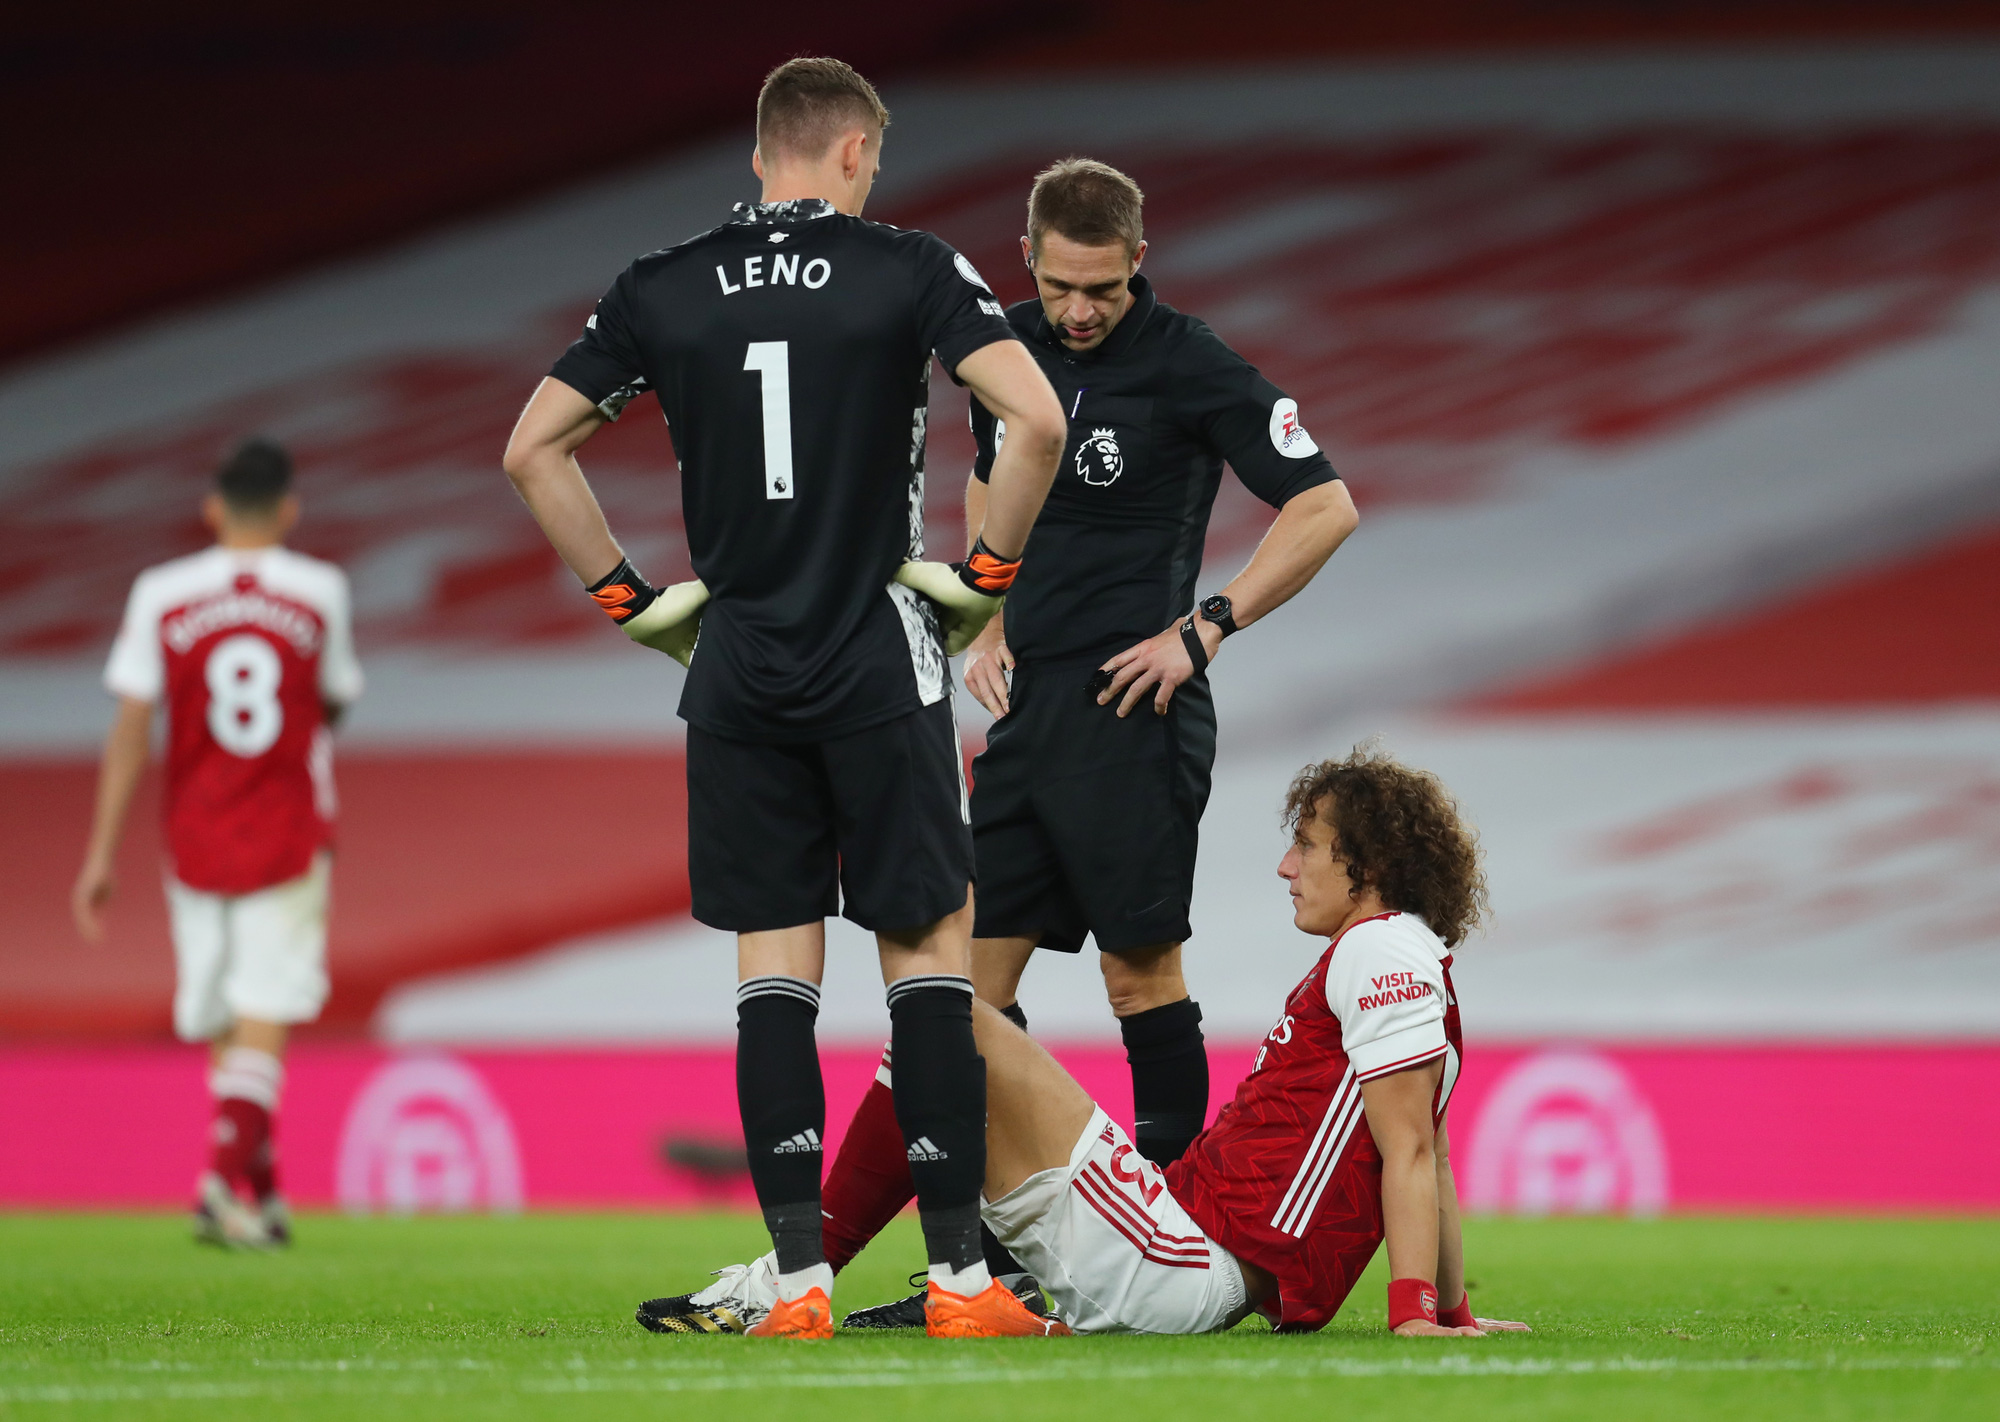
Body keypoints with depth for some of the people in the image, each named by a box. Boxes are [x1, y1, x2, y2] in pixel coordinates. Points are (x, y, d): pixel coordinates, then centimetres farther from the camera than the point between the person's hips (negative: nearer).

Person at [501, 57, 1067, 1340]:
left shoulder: (663, 291, 6)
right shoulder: (910, 271, -3)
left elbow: (532, 449, 8)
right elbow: (1039, 420, -14)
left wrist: (629, 597, 12)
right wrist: (989, 573, -2)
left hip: (739, 675, 3)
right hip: (881, 666, -3)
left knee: (774, 970, 5)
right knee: (929, 953, 3)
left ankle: (800, 1281, 1)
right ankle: (959, 1276, 0)